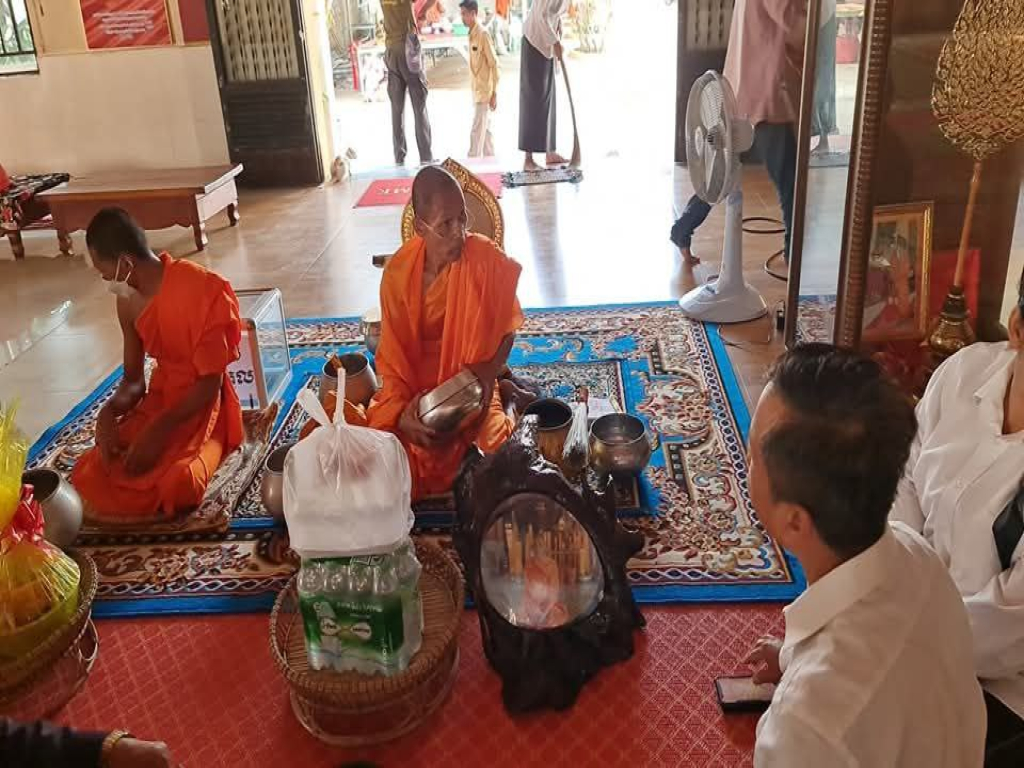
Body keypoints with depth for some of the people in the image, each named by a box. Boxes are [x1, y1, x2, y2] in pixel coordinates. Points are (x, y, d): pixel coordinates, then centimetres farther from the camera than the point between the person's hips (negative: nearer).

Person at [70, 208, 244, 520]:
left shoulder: (199, 290, -21)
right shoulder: (128, 301, 2)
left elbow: (211, 382, -20)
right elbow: (133, 379, 6)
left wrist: (159, 430, -28)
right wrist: (108, 414, -16)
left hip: (201, 402, -6)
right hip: (160, 396, 6)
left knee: (177, 485, -30)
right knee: (90, 476, -13)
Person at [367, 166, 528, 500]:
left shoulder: (486, 260, -16)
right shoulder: (398, 272, -12)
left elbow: (506, 330, -3)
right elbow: (394, 354, -7)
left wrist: (488, 374, -21)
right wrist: (402, 410, -24)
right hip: (416, 387, 3)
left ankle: (507, 398, 14)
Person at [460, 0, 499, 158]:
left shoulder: (483, 34, -14)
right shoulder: (472, 34, 11)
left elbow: (493, 65, -15)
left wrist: (494, 93, -17)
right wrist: (475, 90, 17)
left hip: (485, 92, -9)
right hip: (477, 91, 9)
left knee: (477, 131, -9)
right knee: (484, 130, 12)